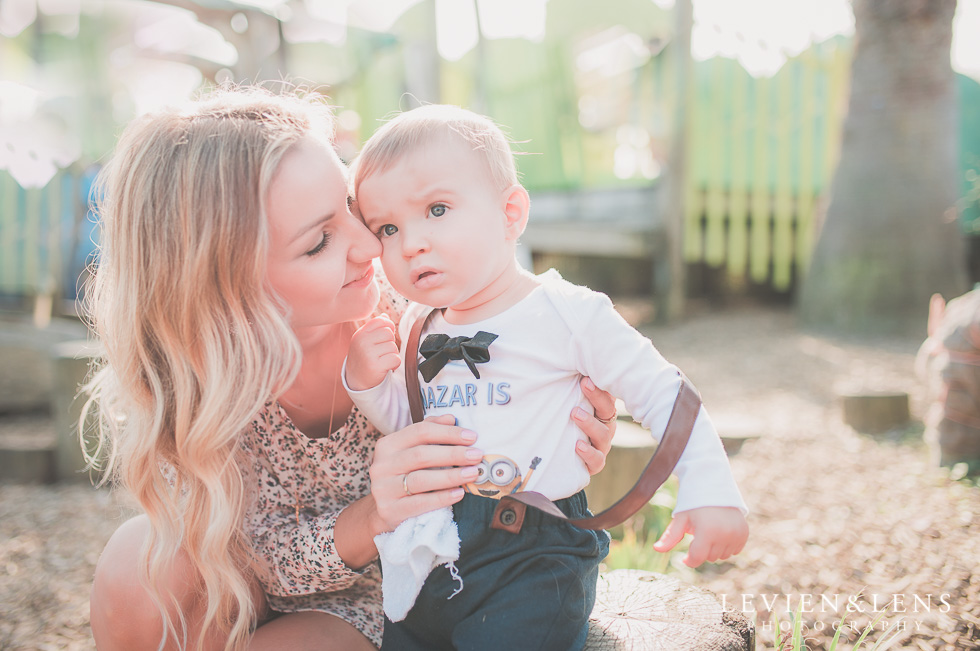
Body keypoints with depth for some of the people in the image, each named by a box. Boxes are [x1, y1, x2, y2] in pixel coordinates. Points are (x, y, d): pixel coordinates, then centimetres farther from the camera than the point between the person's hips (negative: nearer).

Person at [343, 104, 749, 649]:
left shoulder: (569, 314, -14)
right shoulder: (418, 328, 4)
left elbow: (664, 397, -9)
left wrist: (710, 492, -17)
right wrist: (368, 384, -3)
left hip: (534, 562, -5)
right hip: (432, 553, 6)